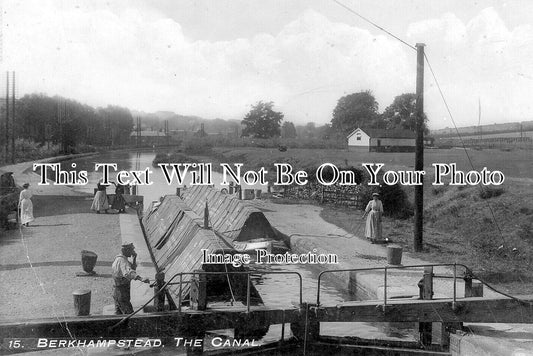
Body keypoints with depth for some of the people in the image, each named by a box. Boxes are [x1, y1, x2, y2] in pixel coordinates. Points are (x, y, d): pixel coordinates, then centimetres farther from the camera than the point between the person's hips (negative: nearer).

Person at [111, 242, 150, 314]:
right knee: (129, 314, -3)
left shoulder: (118, 258, 9)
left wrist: (134, 258, 0)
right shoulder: (122, 261, -23)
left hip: (116, 291, 10)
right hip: (122, 293, -10)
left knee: (118, 313, 17)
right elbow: (128, 273, -44)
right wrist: (141, 279, -57)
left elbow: (133, 268, 17)